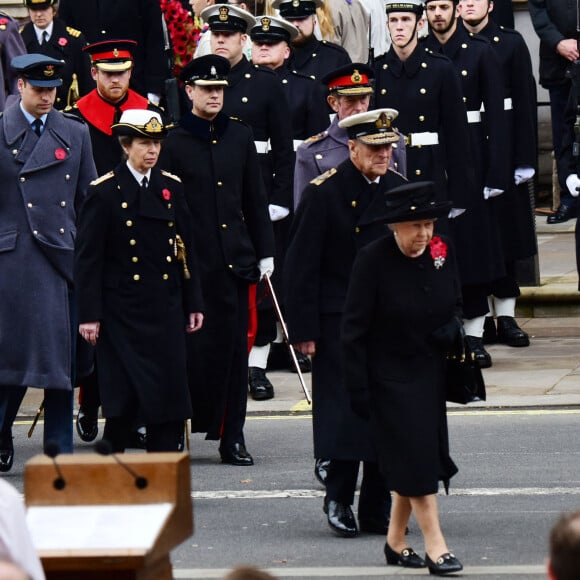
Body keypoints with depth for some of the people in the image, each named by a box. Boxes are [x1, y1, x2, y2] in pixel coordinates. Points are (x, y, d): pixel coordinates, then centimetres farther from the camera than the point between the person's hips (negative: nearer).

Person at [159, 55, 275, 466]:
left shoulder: (240, 136, 10)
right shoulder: (175, 142, -2)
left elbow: (255, 199, 13)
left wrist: (264, 252, 9)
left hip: (236, 258, 4)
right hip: (194, 261, -4)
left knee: (235, 347, 5)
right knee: (195, 347, -2)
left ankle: (233, 438, 9)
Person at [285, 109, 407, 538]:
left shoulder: (400, 190, 8)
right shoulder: (324, 192, -8)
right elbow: (302, 266, -8)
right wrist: (304, 330, -11)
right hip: (339, 322, -5)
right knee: (346, 412, -7)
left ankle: (378, 510, 11)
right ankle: (338, 499, 8)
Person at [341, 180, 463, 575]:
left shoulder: (442, 250, -1)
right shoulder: (373, 260, -16)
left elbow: (456, 303, 14)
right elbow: (355, 329, -13)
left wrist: (452, 329, -9)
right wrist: (358, 387, -15)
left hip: (432, 375, 6)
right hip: (391, 377, -6)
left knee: (413, 464, 10)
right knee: (416, 458, -10)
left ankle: (396, 542, 23)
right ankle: (436, 547, -7)